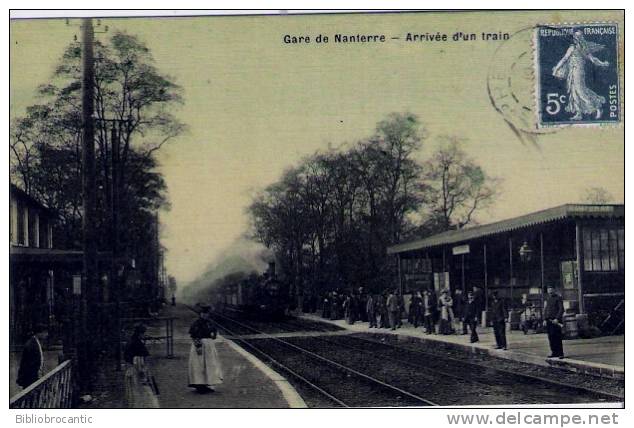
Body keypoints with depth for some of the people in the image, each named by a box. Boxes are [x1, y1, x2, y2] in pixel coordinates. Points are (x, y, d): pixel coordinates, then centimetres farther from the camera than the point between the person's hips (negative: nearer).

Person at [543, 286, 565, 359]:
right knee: (551, 337, 5)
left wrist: (557, 319, -16)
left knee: (557, 337, -8)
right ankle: (554, 352, 11)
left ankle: (560, 353, -6)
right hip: (549, 320, 6)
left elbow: (561, 309, -7)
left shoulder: (558, 298, -1)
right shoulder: (547, 299, 18)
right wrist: (545, 319, 8)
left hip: (556, 320, -6)